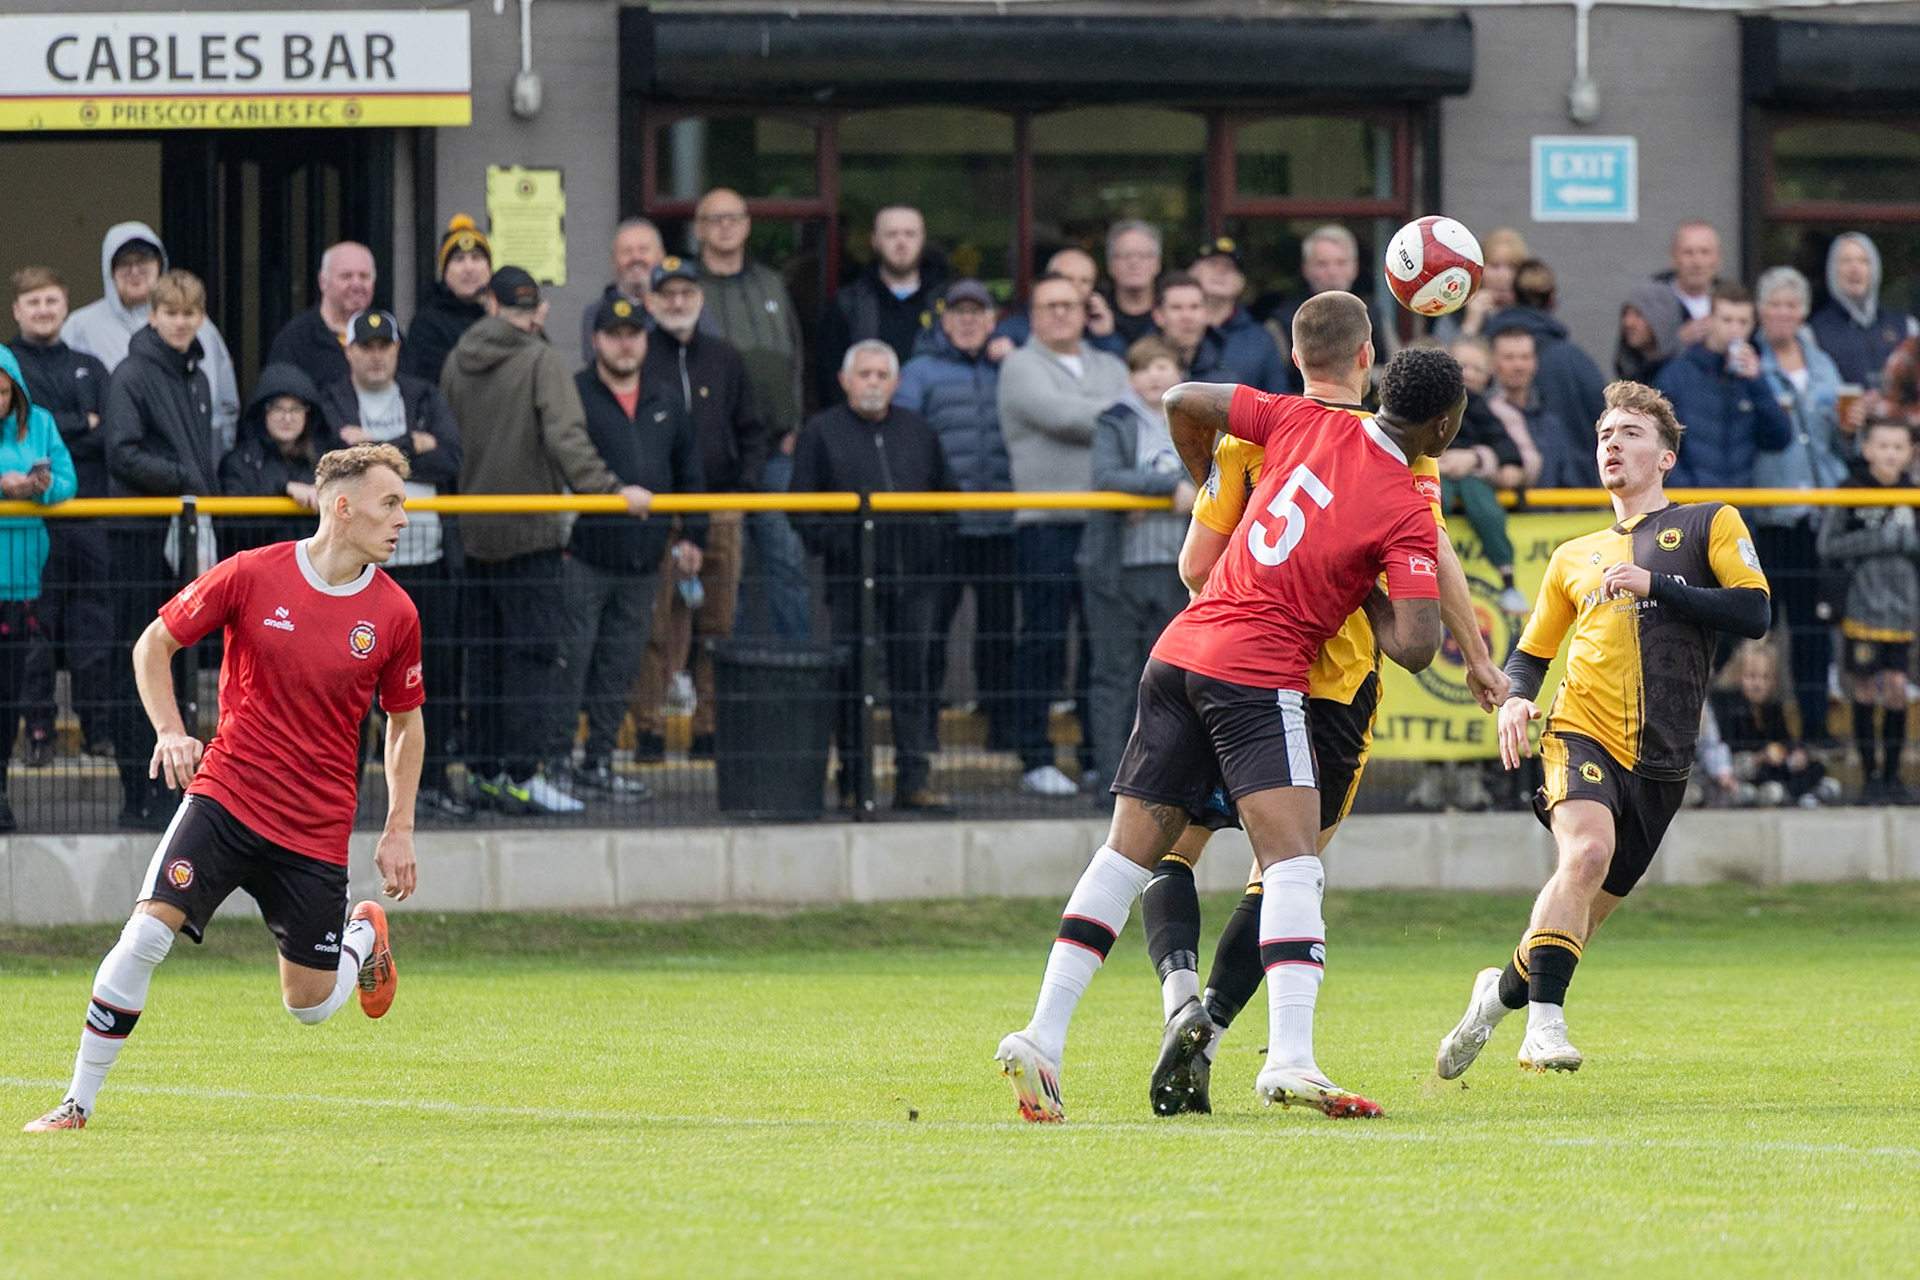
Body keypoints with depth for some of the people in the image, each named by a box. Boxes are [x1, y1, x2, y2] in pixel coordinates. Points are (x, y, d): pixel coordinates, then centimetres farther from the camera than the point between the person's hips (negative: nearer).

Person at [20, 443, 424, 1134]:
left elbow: (404, 720, 13)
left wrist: (399, 830, 7)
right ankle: (79, 1101, -7)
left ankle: (364, 937, 41)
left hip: (316, 829, 1)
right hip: (226, 794, -1)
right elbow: (154, 643, 4)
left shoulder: (394, 614, -2)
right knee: (146, 934, -19)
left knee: (309, 1004, 6)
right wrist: (170, 731, -9)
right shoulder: (252, 575, -8)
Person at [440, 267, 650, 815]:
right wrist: (610, 489, -28)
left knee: (484, 648, 12)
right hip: (528, 532, -6)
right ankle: (520, 775, -9)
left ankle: (484, 769, 15)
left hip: (474, 529, 6)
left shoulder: (457, 363, 8)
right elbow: (565, 438, -23)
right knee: (529, 649, -5)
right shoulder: (541, 362, -10)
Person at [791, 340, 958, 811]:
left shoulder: (919, 433, 16)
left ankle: (915, 779, 2)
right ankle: (853, 782, 4)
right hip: (852, 578, -3)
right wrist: (833, 545, -13)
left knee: (916, 678, 0)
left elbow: (946, 496, 20)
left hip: (914, 577, 3)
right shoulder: (821, 433, 5)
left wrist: (935, 550, 7)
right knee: (852, 683, -1)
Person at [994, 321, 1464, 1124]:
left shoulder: (1304, 422, 8)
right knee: (1292, 861, -11)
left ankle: (1043, 1035, 4)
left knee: (1127, 855, 9)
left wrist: (1207, 484, 35)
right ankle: (1290, 1058, -27)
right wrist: (1367, 598, 7)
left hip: (1180, 652, 6)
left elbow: (1185, 403, 17)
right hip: (1259, 675, -6)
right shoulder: (1407, 515, -6)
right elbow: (1415, 647, -13)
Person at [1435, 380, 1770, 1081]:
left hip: (1661, 759, 0)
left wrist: (1654, 586, -11)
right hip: (1582, 732, 0)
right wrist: (1514, 699, 5)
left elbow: (1754, 614, -3)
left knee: (1590, 905, 7)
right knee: (1587, 851, -29)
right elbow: (1532, 650, 28)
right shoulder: (1573, 558, 19)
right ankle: (1545, 1022, -30)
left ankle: (1505, 989, 34)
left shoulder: (1710, 524, 9)